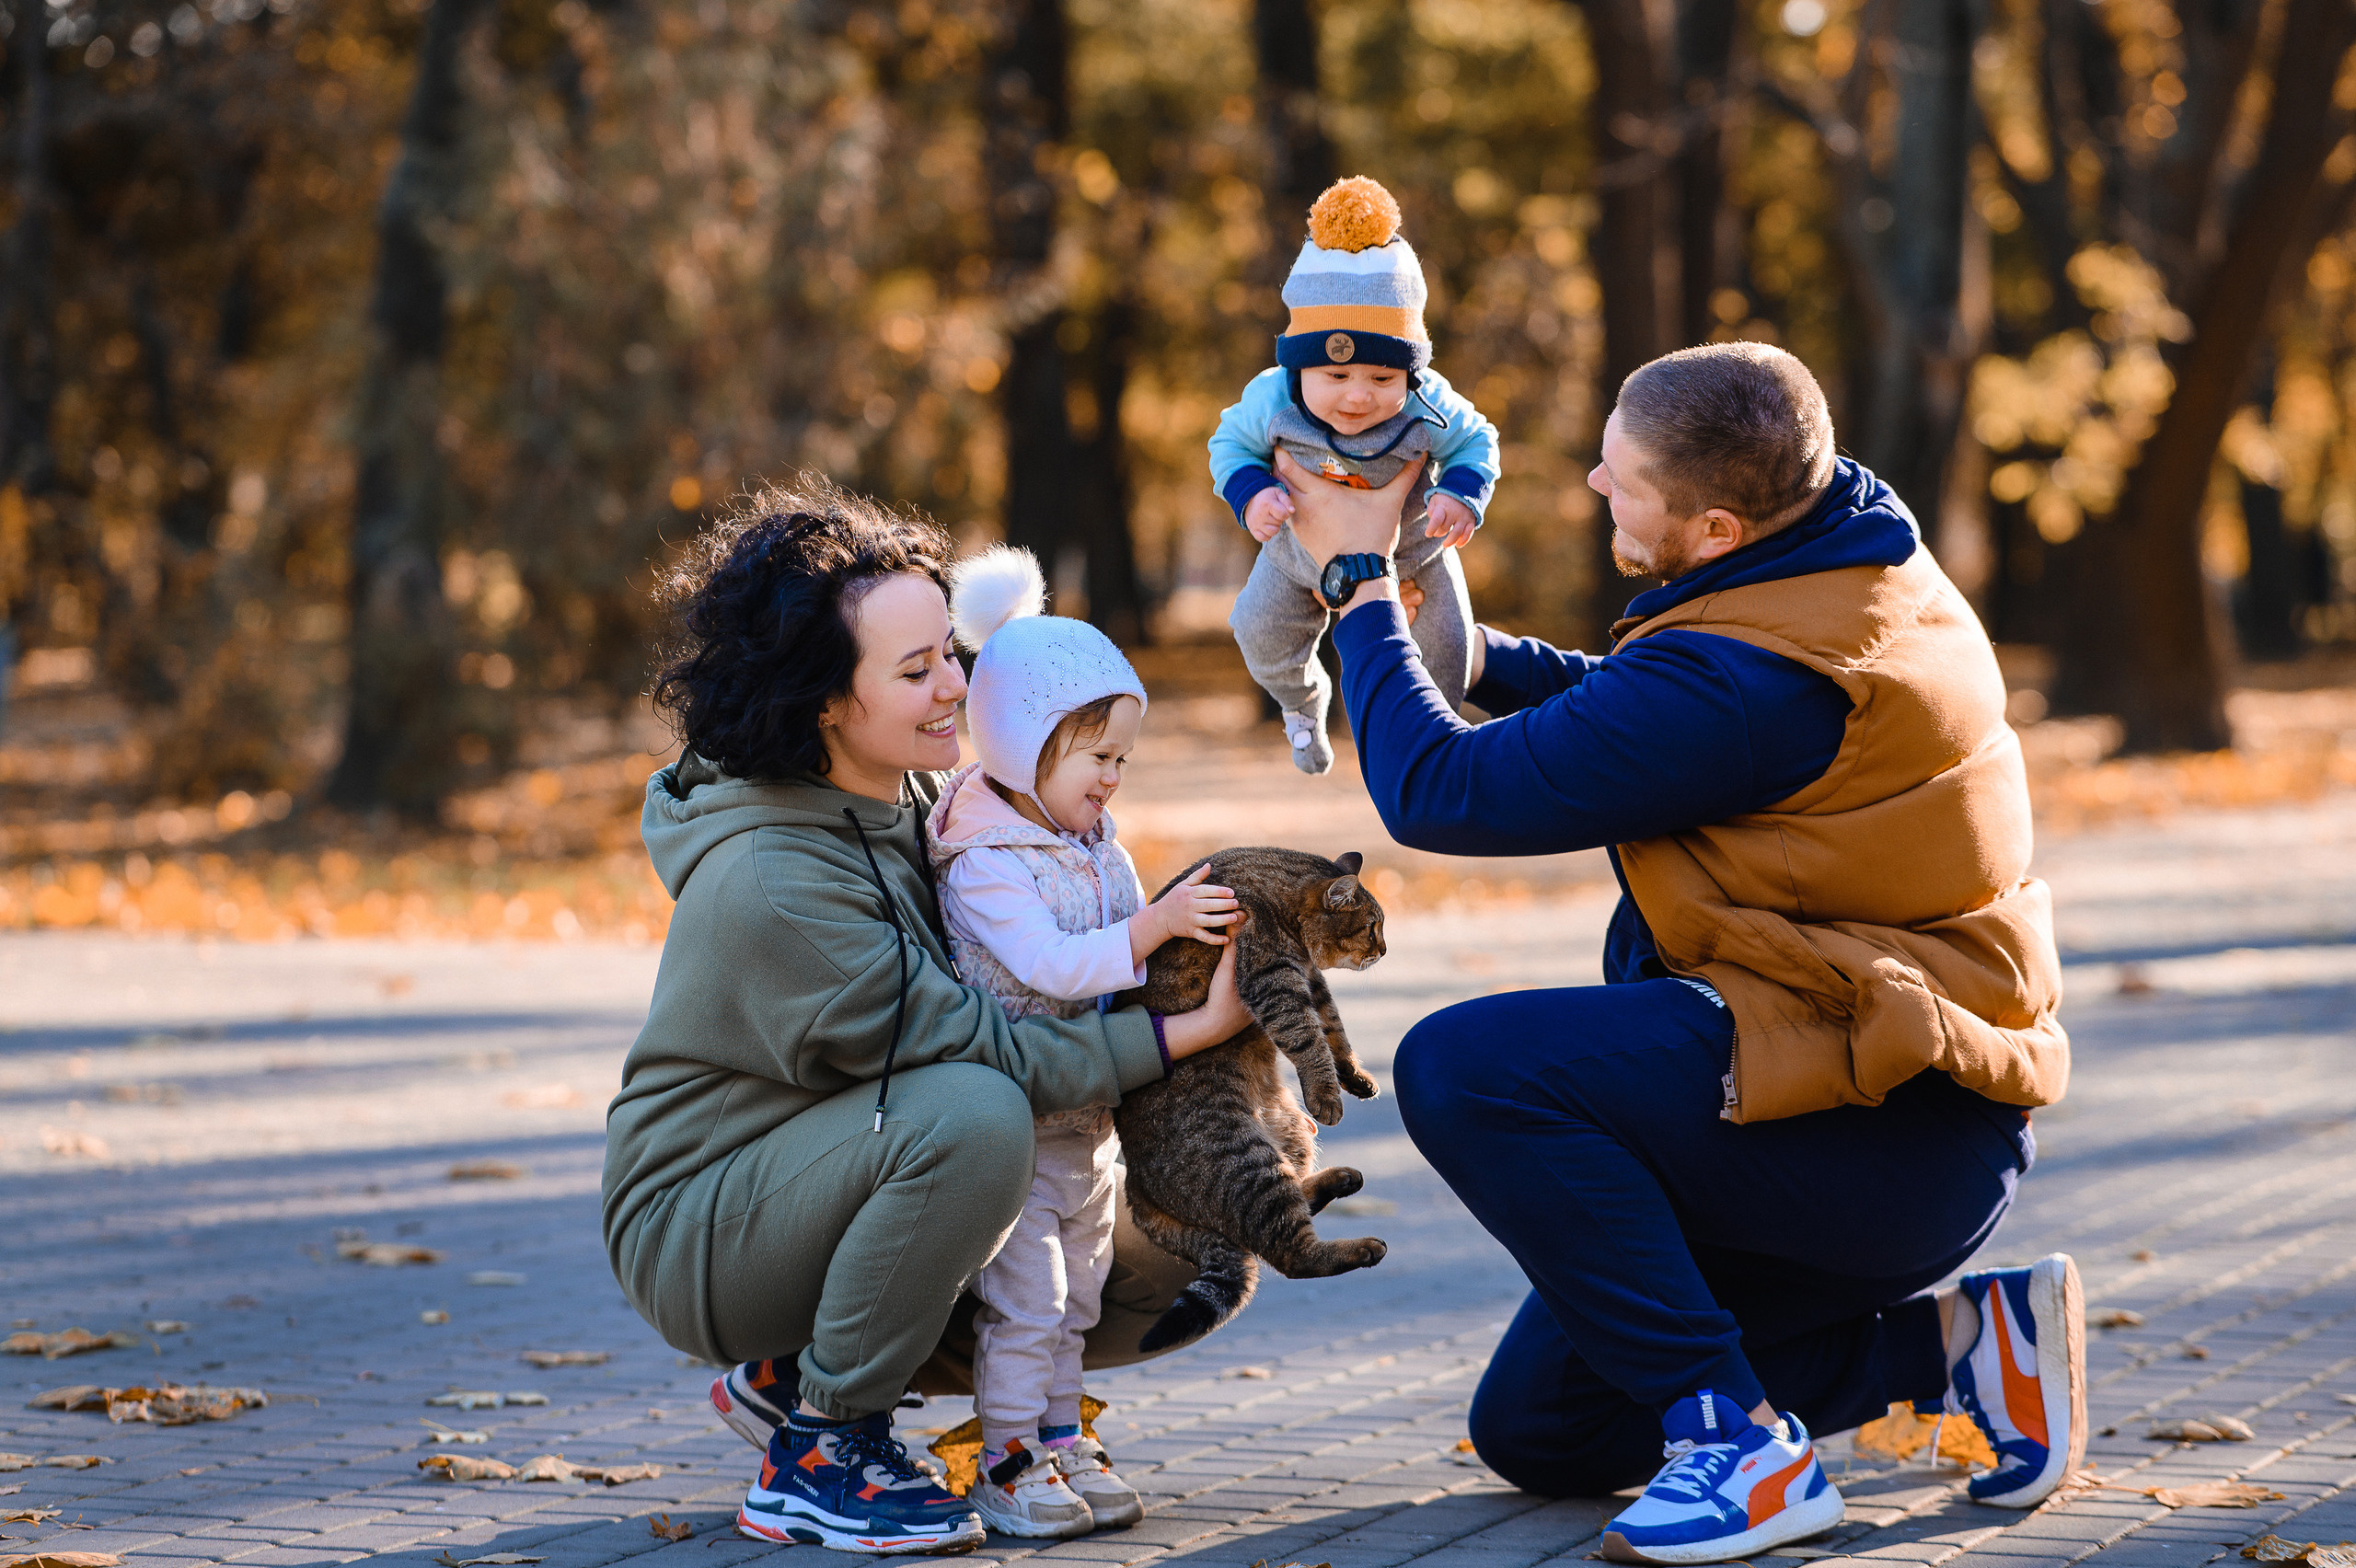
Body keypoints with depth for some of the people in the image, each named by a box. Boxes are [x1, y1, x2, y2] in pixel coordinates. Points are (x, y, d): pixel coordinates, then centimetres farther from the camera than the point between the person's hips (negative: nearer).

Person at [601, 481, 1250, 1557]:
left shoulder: (904, 803, 0)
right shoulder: (771, 885, -28)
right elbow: (981, 1050, -27)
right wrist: (1192, 1029, -29)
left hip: (810, 1168, 9)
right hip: (696, 1225, -9)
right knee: (970, 1116, -35)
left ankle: (792, 1375, 12)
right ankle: (815, 1461, -18)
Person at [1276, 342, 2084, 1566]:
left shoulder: (1743, 675, -25)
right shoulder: (1873, 568, 5)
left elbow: (1440, 792, -18)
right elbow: (1625, 714, 22)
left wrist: (1363, 584, -5)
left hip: (1876, 1135, -10)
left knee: (1462, 1067, -25)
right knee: (1538, 1432, 14)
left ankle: (1743, 1449, -19)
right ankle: (1952, 1336, 14)